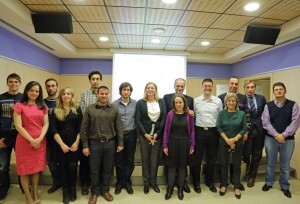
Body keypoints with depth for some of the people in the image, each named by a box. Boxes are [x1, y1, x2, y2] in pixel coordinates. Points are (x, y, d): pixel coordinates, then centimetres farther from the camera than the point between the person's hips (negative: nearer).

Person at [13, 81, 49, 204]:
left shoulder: (43, 106, 7)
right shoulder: (19, 106, -4)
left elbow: (46, 124, 2)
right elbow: (18, 126, -10)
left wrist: (39, 139, -11)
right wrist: (31, 140, -14)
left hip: (40, 142, 3)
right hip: (24, 142, -3)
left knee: (37, 168, 12)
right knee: (25, 169, 7)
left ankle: (35, 194, 28)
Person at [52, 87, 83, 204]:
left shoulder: (77, 110, 3)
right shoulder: (56, 111, 3)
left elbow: (80, 128, 0)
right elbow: (54, 130, -3)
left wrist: (76, 142, -9)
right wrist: (62, 144, -11)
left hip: (74, 144, 0)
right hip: (60, 144, 1)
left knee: (73, 167, 3)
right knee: (63, 168, 6)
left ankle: (73, 190, 21)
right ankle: (65, 192, 21)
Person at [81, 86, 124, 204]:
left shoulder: (114, 110, 1)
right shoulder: (90, 109, -1)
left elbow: (119, 128, 3)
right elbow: (84, 129, 0)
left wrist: (120, 143, 1)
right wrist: (85, 145, -3)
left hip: (110, 143, 1)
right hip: (94, 143, -1)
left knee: (108, 169, 13)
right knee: (94, 170, 11)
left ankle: (105, 190, 32)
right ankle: (94, 192, 30)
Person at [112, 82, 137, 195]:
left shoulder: (136, 103, -1)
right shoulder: (114, 104, -3)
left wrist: (137, 132, -3)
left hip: (131, 134, 1)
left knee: (130, 160, 10)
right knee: (119, 160, 10)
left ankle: (127, 182, 28)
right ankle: (119, 182, 27)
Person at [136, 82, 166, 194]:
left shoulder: (161, 102, 4)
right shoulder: (140, 102, 0)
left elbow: (164, 118, 0)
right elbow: (137, 120, -4)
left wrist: (157, 134, -7)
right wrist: (146, 134, -11)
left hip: (157, 134, 1)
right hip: (144, 134, -1)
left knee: (155, 159, 7)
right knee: (145, 159, 8)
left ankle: (153, 182, 25)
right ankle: (146, 182, 24)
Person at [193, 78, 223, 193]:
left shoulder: (218, 101, 3)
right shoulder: (196, 101, 1)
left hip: (213, 132, 1)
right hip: (199, 131, -1)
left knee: (211, 158, 13)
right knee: (197, 158, 8)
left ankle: (209, 181, 33)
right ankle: (196, 182, 25)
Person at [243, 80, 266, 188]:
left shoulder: (261, 98, 3)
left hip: (260, 130, 3)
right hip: (247, 130, -3)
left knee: (257, 155, 11)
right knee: (246, 154, 0)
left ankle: (252, 176, 30)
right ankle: (247, 171, 34)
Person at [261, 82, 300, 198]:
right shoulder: (268, 106, 2)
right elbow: (265, 122, -5)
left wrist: (284, 135, -16)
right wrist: (276, 135, -15)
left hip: (288, 139, 0)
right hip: (270, 138, 1)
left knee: (285, 165, 12)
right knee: (270, 163, 12)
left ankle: (285, 186, 29)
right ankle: (268, 183, 30)